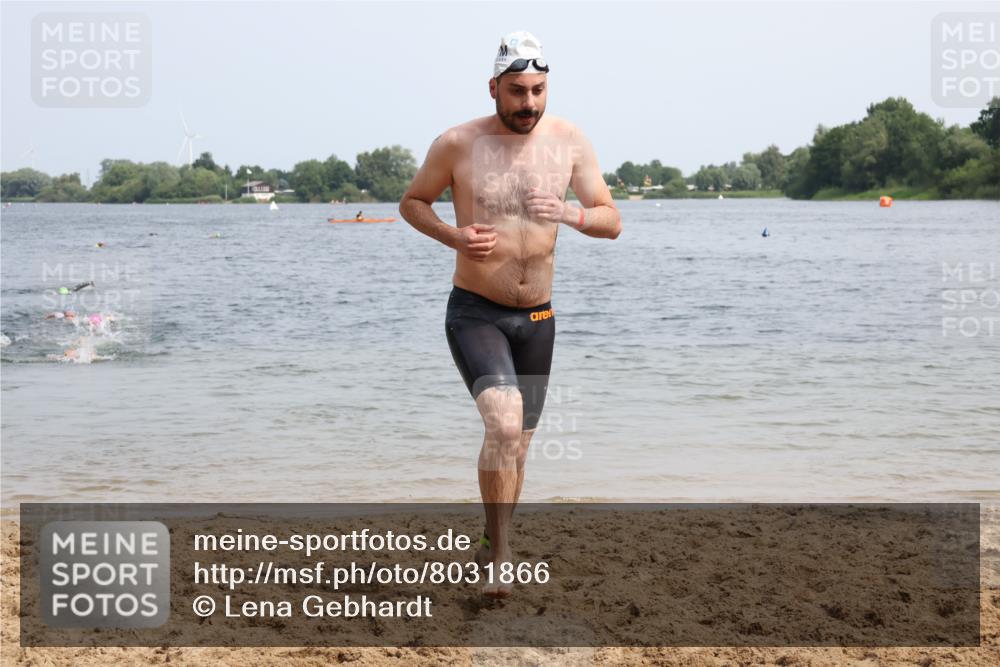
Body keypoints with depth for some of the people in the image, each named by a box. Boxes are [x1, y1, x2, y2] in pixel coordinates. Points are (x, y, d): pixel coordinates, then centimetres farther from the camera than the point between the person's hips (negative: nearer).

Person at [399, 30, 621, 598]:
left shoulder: (569, 141, -3)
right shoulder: (458, 144, -10)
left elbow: (612, 222, -1)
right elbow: (412, 202, 5)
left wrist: (569, 213, -23)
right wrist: (453, 237, -15)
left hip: (538, 318, 4)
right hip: (475, 313, -4)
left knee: (518, 441, 15)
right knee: (504, 424, -25)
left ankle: (492, 547, 36)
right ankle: (501, 556, -13)